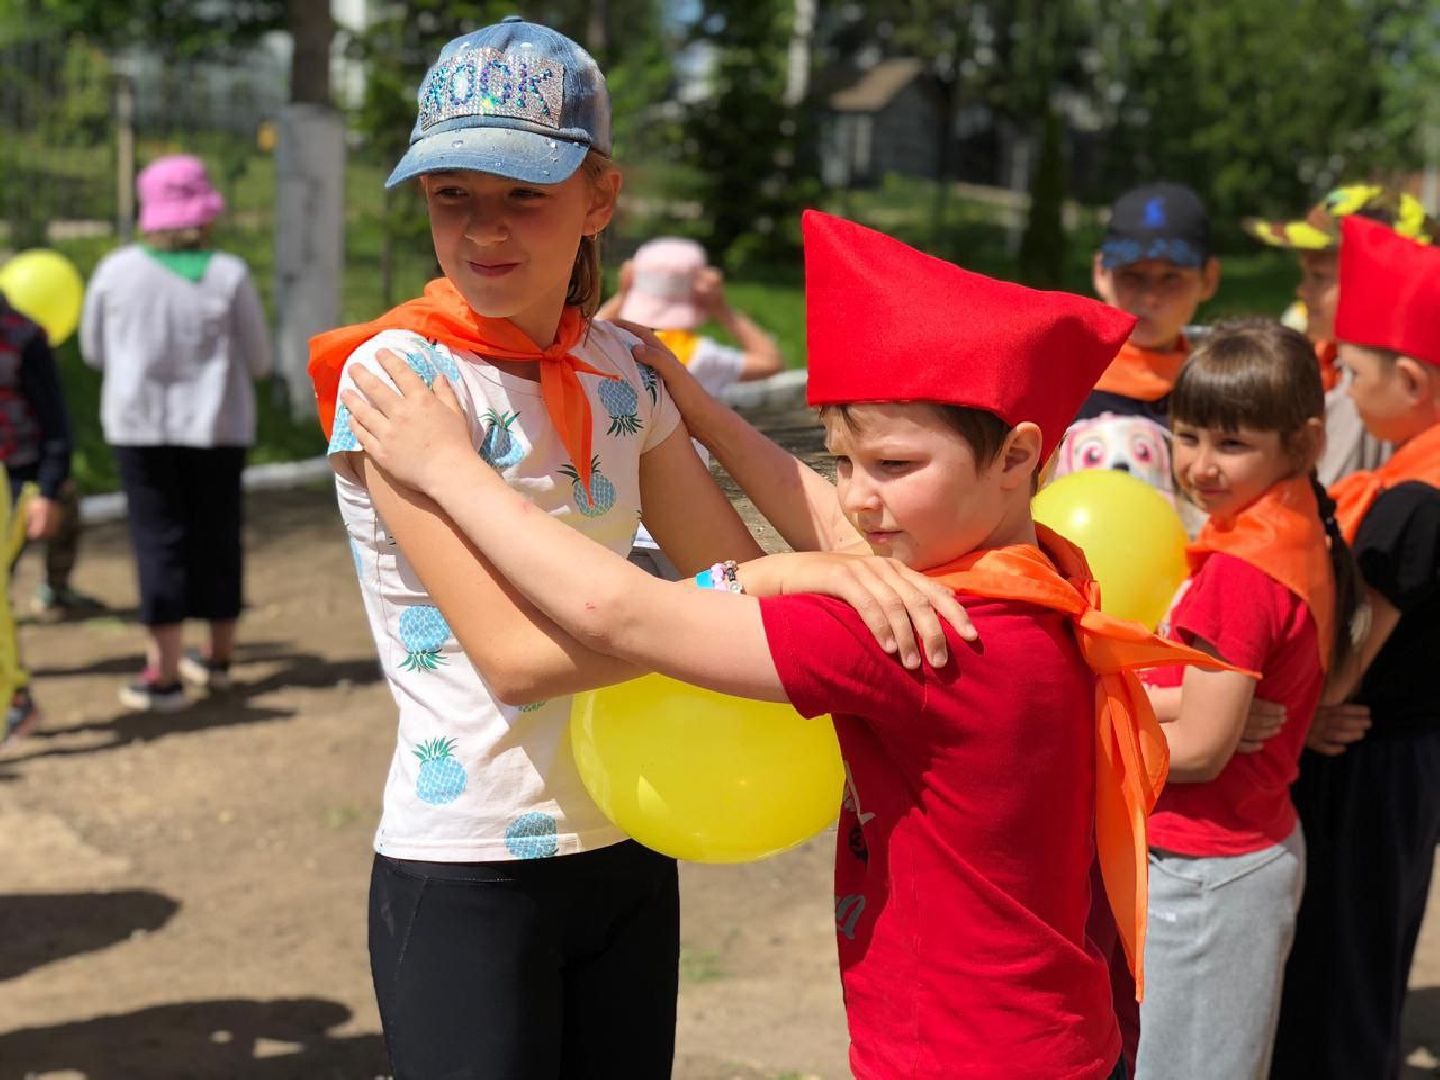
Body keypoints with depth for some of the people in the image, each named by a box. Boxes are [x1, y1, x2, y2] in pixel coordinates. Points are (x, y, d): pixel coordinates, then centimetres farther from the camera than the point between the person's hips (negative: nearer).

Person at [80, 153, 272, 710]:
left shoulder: (117, 271, -6)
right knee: (217, 537, 14)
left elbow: (94, 351, 6)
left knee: (159, 539, 2)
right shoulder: (229, 276, -9)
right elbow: (258, 360, -3)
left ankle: (163, 674, -3)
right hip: (217, 426, 1)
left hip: (141, 425, -1)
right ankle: (218, 657, 27)